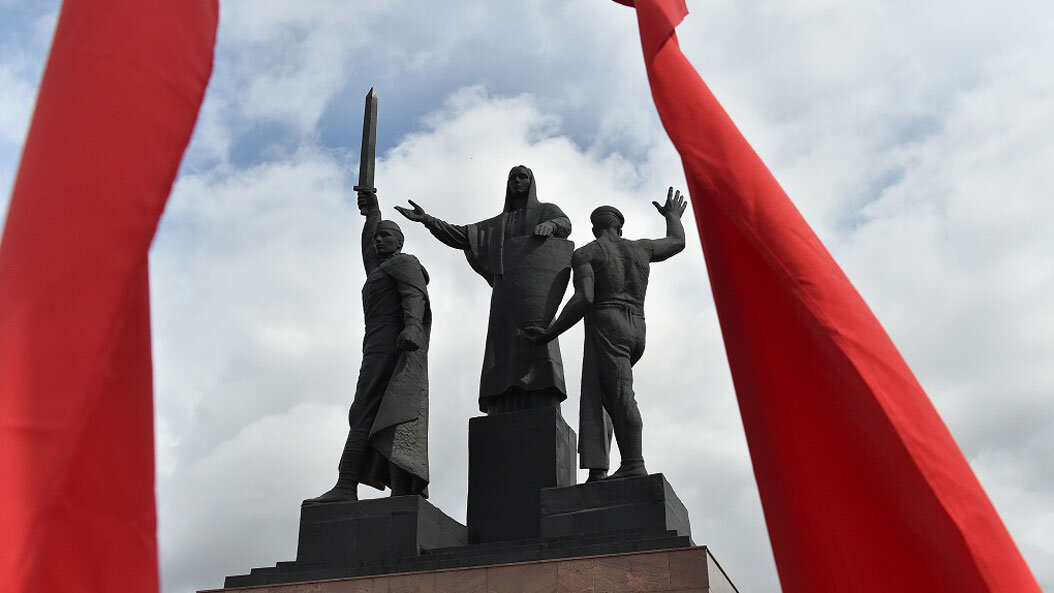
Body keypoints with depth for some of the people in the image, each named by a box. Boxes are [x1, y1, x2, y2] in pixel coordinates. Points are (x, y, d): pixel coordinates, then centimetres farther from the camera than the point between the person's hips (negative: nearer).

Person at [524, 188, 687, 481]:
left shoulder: (585, 253, 3)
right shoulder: (639, 248, 18)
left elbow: (584, 299, -12)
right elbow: (678, 243, 35)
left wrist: (550, 333, -7)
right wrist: (673, 216, 54)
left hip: (605, 327, -6)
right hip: (636, 332, 6)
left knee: (619, 395, -16)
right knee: (594, 393, 9)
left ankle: (634, 465, -26)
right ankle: (596, 468, -5)